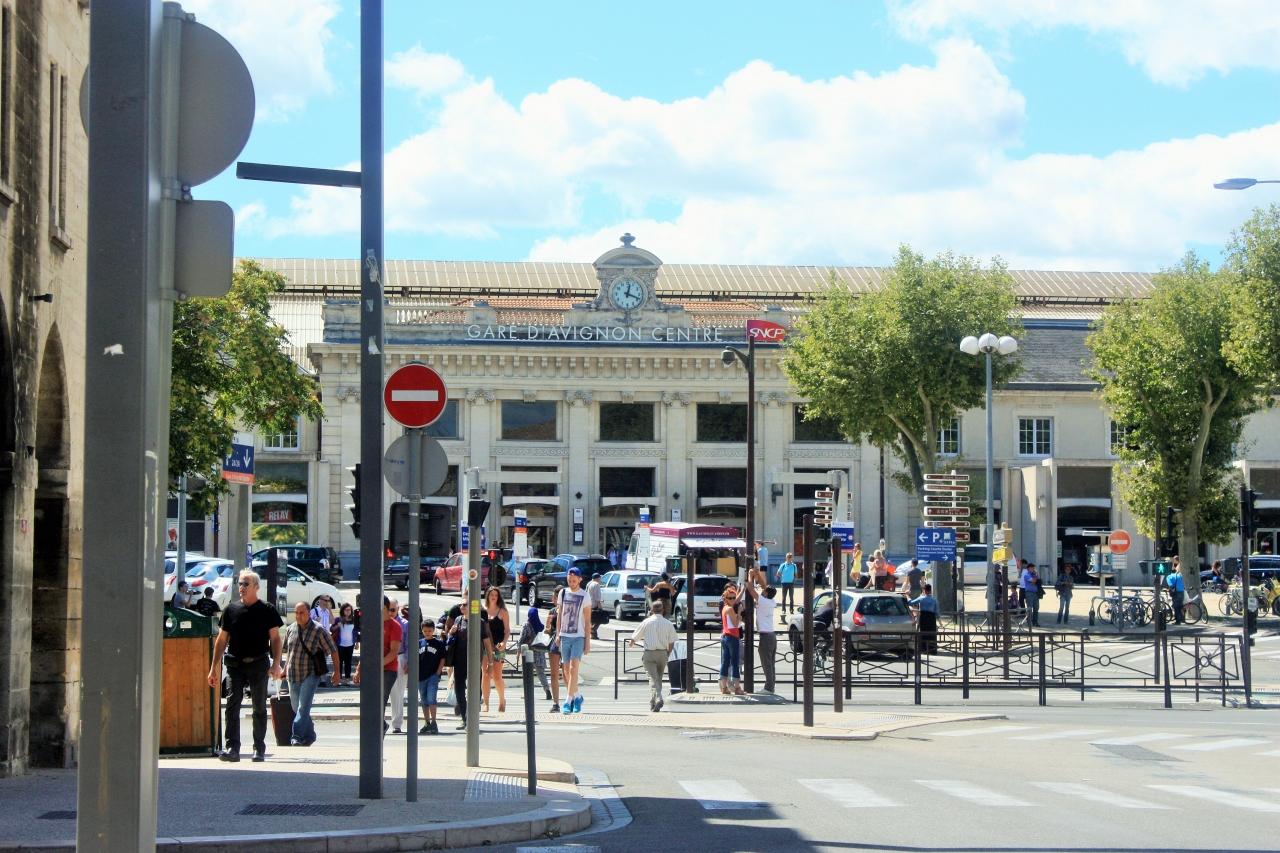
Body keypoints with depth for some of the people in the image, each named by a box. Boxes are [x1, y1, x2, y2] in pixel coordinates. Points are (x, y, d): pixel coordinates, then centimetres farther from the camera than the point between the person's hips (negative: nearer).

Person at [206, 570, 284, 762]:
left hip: (259, 665, -2)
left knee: (259, 708, 5)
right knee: (232, 705, -9)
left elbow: (275, 638, 2)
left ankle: (259, 749, 12)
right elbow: (221, 640, 12)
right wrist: (214, 668, 7)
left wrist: (276, 664, -11)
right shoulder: (231, 609, 9)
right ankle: (232, 748, -12)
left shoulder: (266, 610, 3)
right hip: (235, 665, 2)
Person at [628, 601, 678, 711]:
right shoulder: (668, 623, 0)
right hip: (663, 653, 3)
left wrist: (631, 642, 26)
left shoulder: (647, 622, -5)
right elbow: (671, 643, 3)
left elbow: (635, 637, 3)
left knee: (653, 678, -6)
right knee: (659, 678, 16)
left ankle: (658, 699, -27)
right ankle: (653, 702, 22)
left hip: (649, 653, -3)